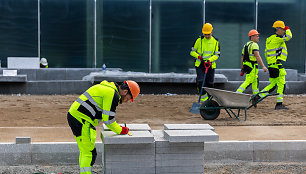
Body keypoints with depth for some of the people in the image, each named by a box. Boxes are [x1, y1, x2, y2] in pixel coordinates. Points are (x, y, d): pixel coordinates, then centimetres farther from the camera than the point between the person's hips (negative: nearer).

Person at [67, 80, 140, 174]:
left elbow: (106, 115, 24)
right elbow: (108, 119, -16)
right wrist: (120, 131, -3)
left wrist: (118, 127, 15)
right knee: (89, 153, -10)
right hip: (81, 119, -11)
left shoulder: (107, 88, 18)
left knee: (85, 151, 18)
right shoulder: (113, 95, -13)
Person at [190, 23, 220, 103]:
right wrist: (198, 56, -17)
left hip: (210, 65, 2)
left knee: (210, 83, 6)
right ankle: (204, 97, -5)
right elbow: (192, 52, 4)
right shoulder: (199, 40, -2)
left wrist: (210, 60, -14)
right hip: (200, 65, -2)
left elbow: (217, 54, 4)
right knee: (200, 81, -17)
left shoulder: (215, 41, 3)